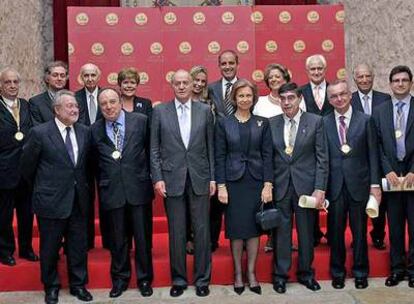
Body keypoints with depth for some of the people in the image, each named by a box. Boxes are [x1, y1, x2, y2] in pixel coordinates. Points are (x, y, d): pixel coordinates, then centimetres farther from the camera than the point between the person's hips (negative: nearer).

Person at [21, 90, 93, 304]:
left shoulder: (84, 132, 3)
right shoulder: (40, 133, -11)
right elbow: (27, 166, -2)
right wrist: (42, 186, 7)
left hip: (78, 200, 4)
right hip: (51, 200, -4)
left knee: (79, 246, 12)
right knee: (50, 247, 11)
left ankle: (78, 284, 30)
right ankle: (51, 287, 30)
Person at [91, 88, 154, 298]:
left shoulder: (140, 121, -1)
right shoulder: (95, 130, 4)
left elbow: (150, 149, 5)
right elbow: (95, 162, 10)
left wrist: (150, 177, 6)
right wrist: (101, 184, 7)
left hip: (138, 188, -1)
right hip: (111, 191, 1)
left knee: (142, 237, 7)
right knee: (117, 239, 11)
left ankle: (145, 279, 23)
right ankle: (120, 279, 27)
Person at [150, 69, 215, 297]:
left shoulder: (205, 111, 5)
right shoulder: (160, 111, 3)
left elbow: (210, 147, 6)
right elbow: (154, 148, 3)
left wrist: (213, 177, 3)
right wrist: (157, 178, -5)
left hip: (200, 178, 1)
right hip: (172, 179, 0)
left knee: (202, 231, 5)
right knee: (176, 233, 7)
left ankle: (202, 279, 19)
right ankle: (178, 279, 21)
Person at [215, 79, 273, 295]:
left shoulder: (262, 123, 5)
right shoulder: (224, 123, 2)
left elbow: (267, 155, 2)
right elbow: (219, 157, 1)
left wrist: (268, 185, -5)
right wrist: (221, 186, -6)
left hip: (256, 181, 1)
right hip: (233, 181, -1)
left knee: (254, 228, 5)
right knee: (236, 228, 3)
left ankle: (251, 273, 16)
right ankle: (238, 274, 15)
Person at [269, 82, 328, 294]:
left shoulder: (315, 122, 0)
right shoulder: (271, 124, 4)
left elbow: (322, 158, -2)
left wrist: (320, 189, -8)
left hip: (306, 185, -1)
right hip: (280, 187, 1)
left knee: (306, 232, 10)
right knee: (281, 231, 6)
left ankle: (306, 273, 26)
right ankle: (280, 274, 20)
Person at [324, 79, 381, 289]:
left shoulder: (365, 120, 2)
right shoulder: (323, 123, 3)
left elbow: (373, 154, 1)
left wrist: (375, 184, -4)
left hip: (359, 184, 0)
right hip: (334, 185, 0)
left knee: (359, 230, 8)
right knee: (335, 231, 8)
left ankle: (360, 272, 24)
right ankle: (337, 272, 24)